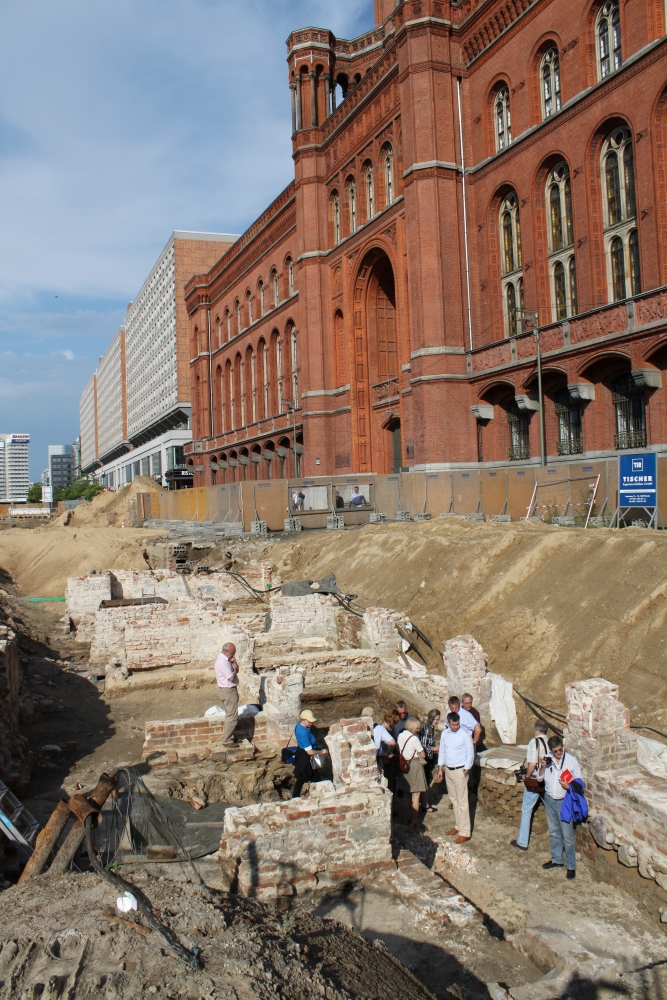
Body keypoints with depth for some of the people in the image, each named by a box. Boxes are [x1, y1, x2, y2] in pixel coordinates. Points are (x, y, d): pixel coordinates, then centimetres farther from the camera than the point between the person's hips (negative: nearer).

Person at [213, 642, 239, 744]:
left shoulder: (226, 659, 9)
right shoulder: (223, 662, -23)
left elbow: (236, 670, 13)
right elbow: (231, 678, -24)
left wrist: (234, 663, -6)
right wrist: (234, 668, -9)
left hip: (228, 690, 11)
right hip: (228, 691, -11)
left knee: (230, 715, 17)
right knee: (232, 717, -5)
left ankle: (228, 737, 25)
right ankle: (226, 740, 1)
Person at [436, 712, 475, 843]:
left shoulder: (465, 734, -15)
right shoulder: (444, 734, 3)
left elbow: (470, 753, -10)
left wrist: (465, 770, -11)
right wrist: (440, 769, 11)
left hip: (460, 771, -6)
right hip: (448, 770, 6)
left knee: (462, 802, -3)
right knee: (454, 800, 15)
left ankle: (465, 832, 2)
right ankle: (458, 826, 28)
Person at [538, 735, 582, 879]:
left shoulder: (571, 760, -13)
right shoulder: (547, 759, -3)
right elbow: (540, 777, 7)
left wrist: (569, 786, -25)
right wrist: (543, 767, -12)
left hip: (564, 801, -4)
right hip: (549, 800, 4)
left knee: (567, 835, 1)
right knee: (554, 832, 19)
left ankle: (571, 866, 15)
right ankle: (557, 859, 35)